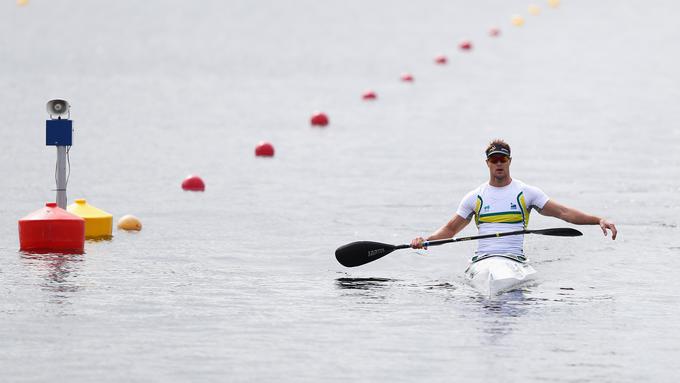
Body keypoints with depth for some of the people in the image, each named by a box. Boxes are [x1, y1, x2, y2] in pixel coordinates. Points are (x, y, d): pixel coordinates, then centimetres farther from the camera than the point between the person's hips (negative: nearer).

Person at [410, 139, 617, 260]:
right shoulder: (475, 197, 15)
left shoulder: (526, 193, 10)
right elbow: (451, 228, 20)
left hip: (515, 260, -1)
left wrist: (599, 220, -6)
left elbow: (563, 212, 6)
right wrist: (425, 240, 1)